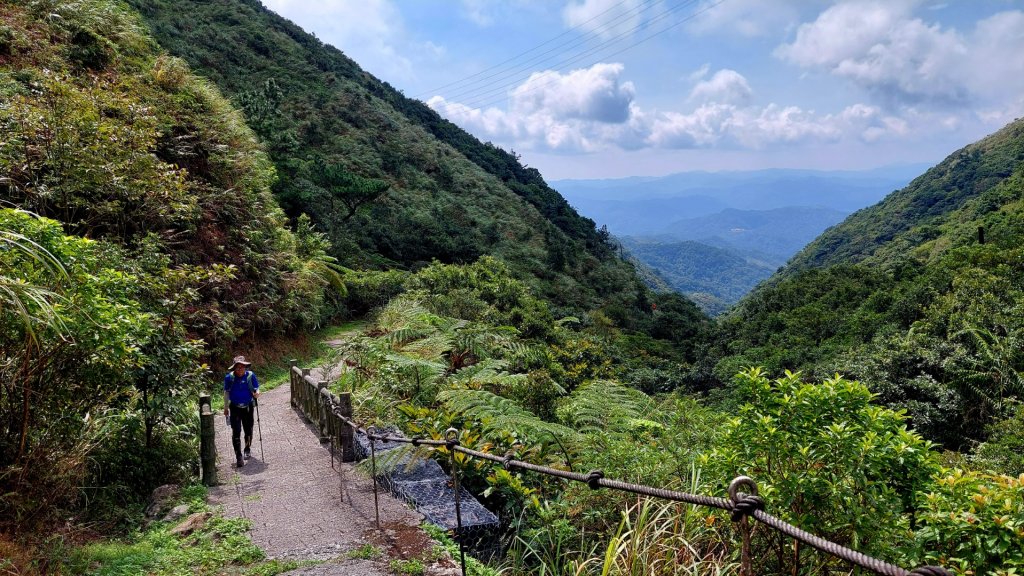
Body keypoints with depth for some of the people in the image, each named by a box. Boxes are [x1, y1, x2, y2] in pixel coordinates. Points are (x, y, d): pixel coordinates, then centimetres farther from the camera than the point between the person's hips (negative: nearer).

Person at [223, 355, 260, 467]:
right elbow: (226, 392, 5)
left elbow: (256, 389, 0)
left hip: (248, 407, 1)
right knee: (236, 431, -10)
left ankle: (247, 449, 39)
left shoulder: (250, 375, -9)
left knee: (248, 430, 13)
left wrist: (256, 393, -25)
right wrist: (226, 408, 9)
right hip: (235, 408, -1)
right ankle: (239, 456, -8)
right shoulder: (229, 377, -8)